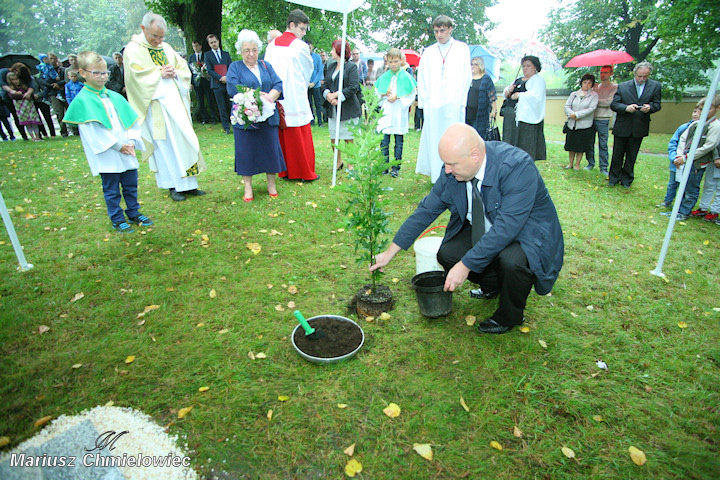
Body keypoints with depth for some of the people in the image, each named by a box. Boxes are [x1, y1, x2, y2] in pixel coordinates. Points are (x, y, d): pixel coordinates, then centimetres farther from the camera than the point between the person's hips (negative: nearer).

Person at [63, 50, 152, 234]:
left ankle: (134, 213, 28)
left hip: (126, 151, 5)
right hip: (106, 155, -5)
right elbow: (93, 130, -12)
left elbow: (132, 120, 10)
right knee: (111, 190, 4)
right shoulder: (82, 100, -6)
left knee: (131, 185, 13)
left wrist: (131, 141, -5)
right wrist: (117, 145, -15)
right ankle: (117, 220, 16)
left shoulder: (115, 96, 11)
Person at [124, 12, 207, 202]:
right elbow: (136, 74, -10)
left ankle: (188, 184, 9)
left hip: (177, 100, 6)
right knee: (166, 144, -6)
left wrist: (175, 73, -6)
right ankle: (174, 186, 1)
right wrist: (160, 73, -14)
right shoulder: (133, 49, 0)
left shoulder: (165, 47, 16)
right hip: (156, 104, -5)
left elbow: (184, 67, 15)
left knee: (185, 140, 3)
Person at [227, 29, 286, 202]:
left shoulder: (266, 66, 15)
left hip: (268, 117, 2)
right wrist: (260, 96, -16)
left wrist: (269, 97, -18)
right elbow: (234, 88, -10)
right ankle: (248, 187, 12)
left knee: (270, 148, 3)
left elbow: (278, 85, 2)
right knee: (246, 151, 1)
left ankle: (271, 183, 17)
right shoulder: (235, 67, 7)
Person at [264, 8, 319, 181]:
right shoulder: (301, 46, -8)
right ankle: (305, 173, 8)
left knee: (281, 136, 11)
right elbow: (308, 71, 4)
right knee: (301, 137, 1)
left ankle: (284, 171, 19)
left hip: (277, 99, 5)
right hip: (296, 100, -5)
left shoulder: (271, 45, 8)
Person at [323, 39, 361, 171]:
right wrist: (328, 95, -9)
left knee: (348, 138, 1)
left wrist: (336, 95, -15)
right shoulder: (330, 66, 15)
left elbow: (353, 88, -13)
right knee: (333, 138, 6)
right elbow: (326, 85, 13)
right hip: (332, 109, 6)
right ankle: (338, 161, 23)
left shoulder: (352, 67, -5)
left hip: (348, 109, -6)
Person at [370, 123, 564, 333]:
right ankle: (493, 285, 17)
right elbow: (426, 210, -6)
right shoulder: (452, 172, -13)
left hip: (528, 234, -6)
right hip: (484, 232, 6)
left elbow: (507, 227, -36)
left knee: (511, 261, -35)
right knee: (447, 254, -13)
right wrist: (390, 252, -6)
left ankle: (510, 316, -3)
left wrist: (466, 265, -35)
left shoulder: (518, 167, -31)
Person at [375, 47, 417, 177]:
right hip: (385, 113, 2)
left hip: (399, 114, -2)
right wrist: (384, 94, -8)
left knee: (398, 141, 2)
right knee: (384, 141, 1)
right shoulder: (383, 77, 8)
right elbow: (376, 93, 12)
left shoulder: (406, 77, 0)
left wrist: (397, 97, -13)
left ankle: (396, 167, 9)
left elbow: (411, 95, -1)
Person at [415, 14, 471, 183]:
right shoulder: (428, 52, 14)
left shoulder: (462, 48, 10)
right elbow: (421, 78, 13)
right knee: (433, 139, 0)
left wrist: (460, 100, -3)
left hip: (454, 105, -2)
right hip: (432, 105, 2)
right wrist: (424, 100, 3)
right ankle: (437, 177, 8)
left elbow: (466, 76, 6)